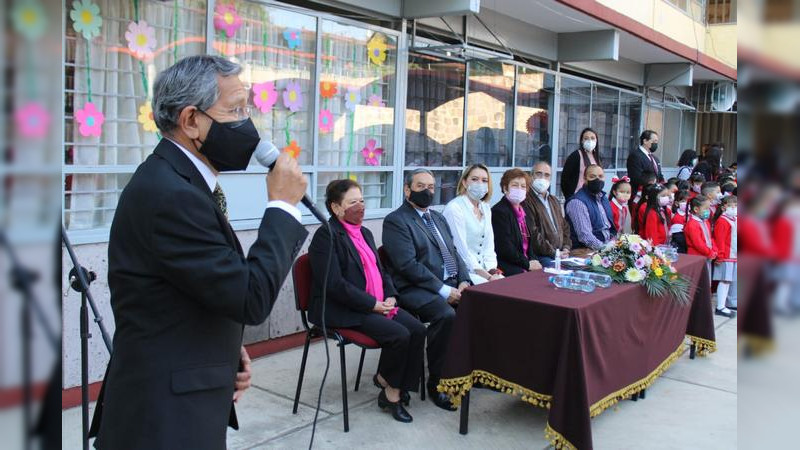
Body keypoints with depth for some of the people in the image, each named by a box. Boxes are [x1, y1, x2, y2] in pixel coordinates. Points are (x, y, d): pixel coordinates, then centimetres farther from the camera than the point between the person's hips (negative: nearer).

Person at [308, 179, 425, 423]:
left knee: (418, 329, -12)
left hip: (378, 305, 8)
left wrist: (390, 296, 1)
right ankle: (390, 390, 2)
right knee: (400, 335, -23)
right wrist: (373, 304, -18)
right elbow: (334, 284, -18)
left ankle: (390, 382, 3)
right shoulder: (326, 235, -9)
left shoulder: (365, 233, 19)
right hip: (341, 310, -8)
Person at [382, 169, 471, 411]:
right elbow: (408, 265, -14)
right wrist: (444, 290, -17)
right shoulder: (395, 221, -3)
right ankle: (436, 384, -16)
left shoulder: (438, 218, 23)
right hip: (416, 289, -7)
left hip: (451, 284, 7)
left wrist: (463, 281, 0)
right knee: (446, 315, -33)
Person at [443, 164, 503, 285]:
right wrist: (488, 277, -17)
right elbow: (461, 249, -16)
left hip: (484, 269, 7)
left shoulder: (485, 208, 13)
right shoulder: (454, 208, -11)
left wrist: (493, 270, -7)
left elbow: (489, 243, 10)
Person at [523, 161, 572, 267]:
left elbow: (564, 227, 25)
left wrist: (566, 248, 7)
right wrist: (554, 253, -13)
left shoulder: (554, 201, 25)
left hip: (560, 254, 8)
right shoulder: (526, 201, -6)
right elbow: (533, 234, -13)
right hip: (540, 256, -7)